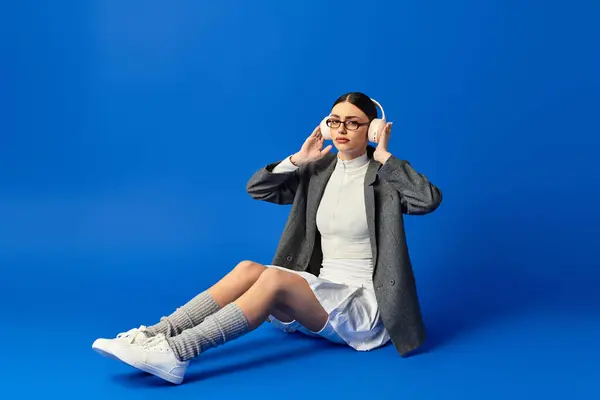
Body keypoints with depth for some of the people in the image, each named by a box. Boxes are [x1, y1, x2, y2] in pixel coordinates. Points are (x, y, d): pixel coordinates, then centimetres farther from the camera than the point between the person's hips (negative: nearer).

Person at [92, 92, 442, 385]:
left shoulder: (384, 176, -6)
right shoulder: (320, 170, 8)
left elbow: (430, 200, -26)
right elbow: (256, 188, 7)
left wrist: (384, 155, -19)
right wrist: (298, 159, -4)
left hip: (364, 304, -5)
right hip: (323, 291, 6)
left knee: (275, 278, -30)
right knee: (249, 269, -21)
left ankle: (177, 353, -39)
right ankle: (154, 335, -30)